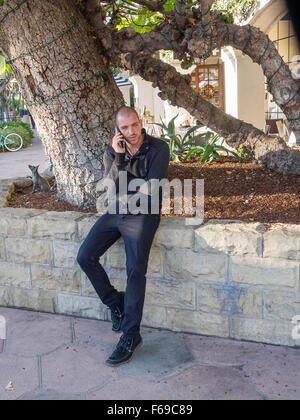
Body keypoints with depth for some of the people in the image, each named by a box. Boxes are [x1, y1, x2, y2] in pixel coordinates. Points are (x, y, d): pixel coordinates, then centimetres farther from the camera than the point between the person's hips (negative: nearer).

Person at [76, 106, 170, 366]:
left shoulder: (158, 149, -7)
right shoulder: (112, 151, 6)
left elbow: (151, 189, -12)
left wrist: (126, 200, -2)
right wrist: (118, 157, -17)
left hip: (142, 213, -5)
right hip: (116, 211, 5)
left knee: (135, 271, -17)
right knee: (85, 257, -6)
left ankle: (131, 336, -7)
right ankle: (115, 302, 14)